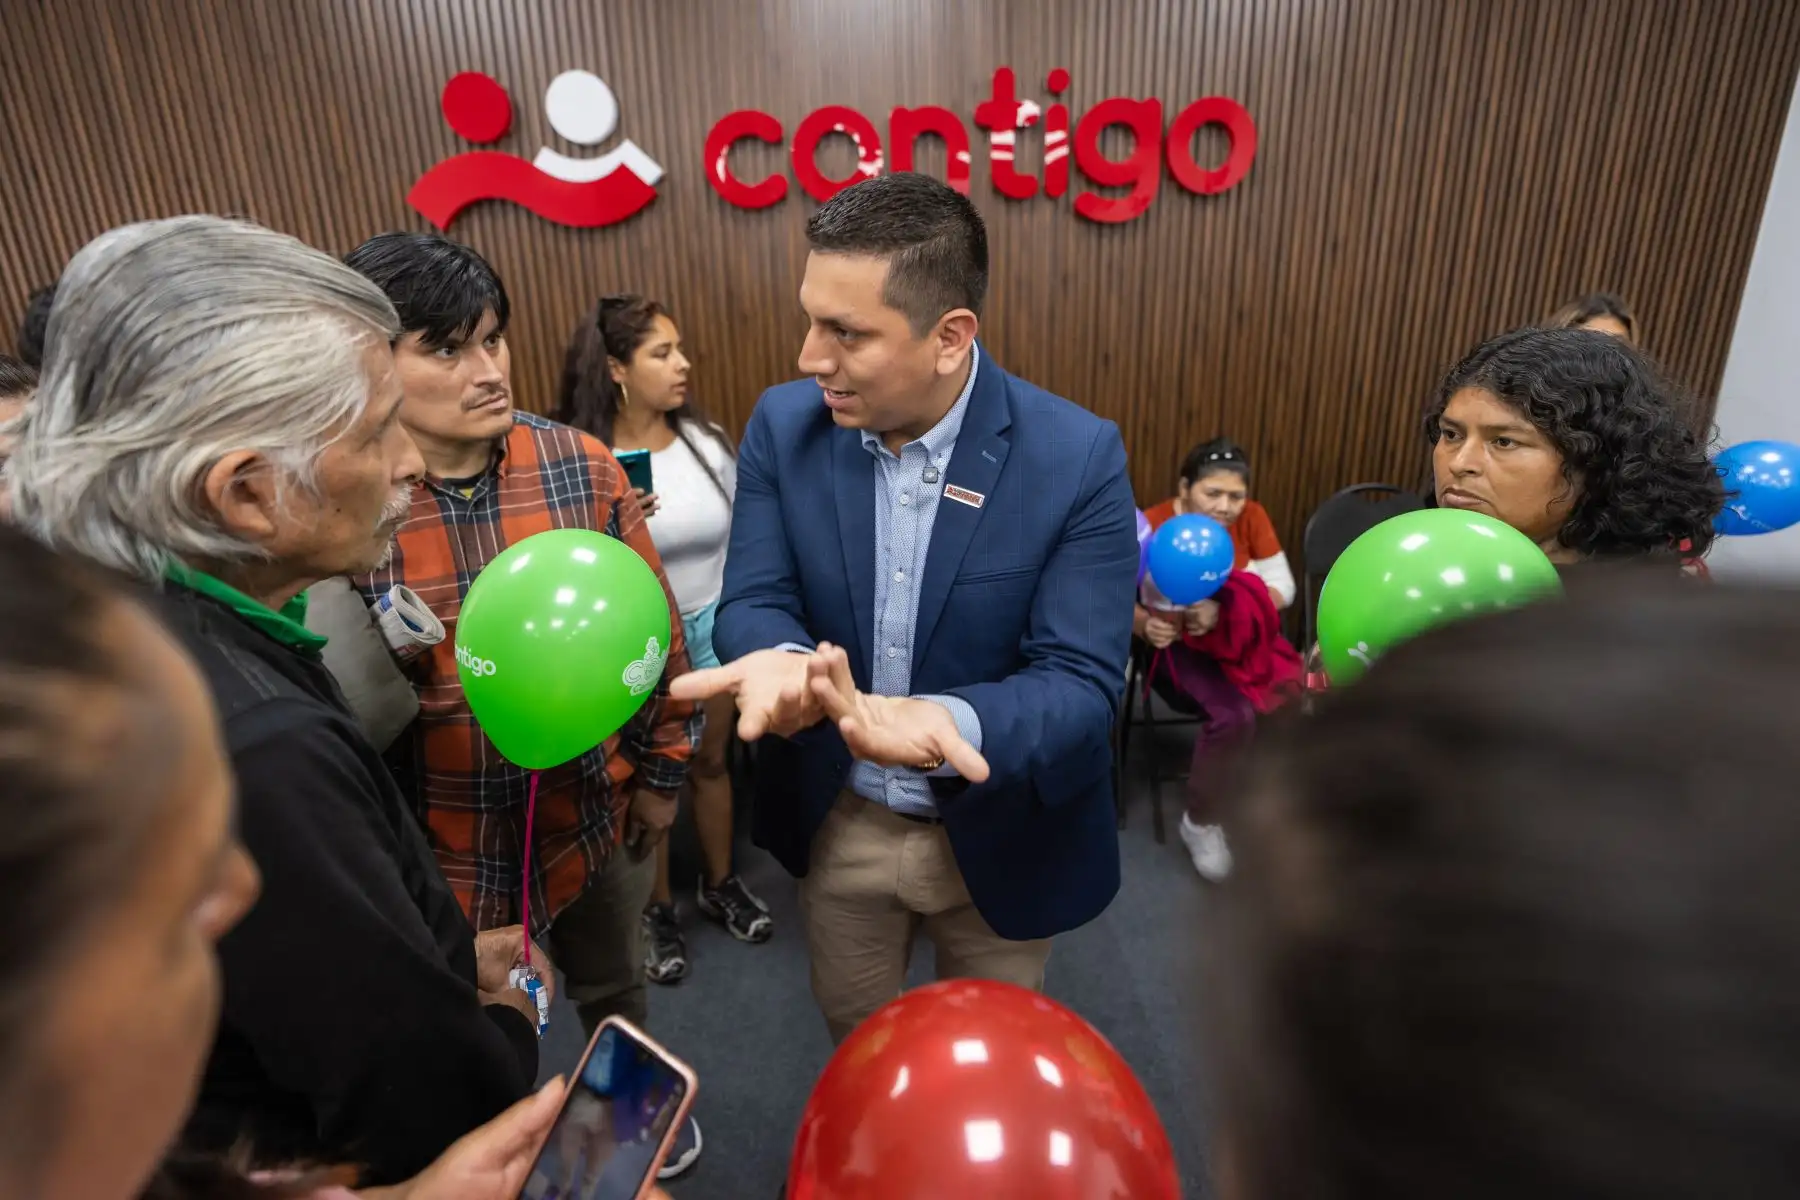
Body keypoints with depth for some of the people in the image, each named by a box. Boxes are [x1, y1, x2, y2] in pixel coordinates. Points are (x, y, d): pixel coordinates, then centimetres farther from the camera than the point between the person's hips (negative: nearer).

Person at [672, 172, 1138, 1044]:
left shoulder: (1078, 459, -22)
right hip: (837, 823, 3)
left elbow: (1081, 682, -24)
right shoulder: (783, 426, -12)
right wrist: (782, 658, -37)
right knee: (853, 1036, 30)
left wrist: (942, 723, -45)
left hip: (1000, 834, -2)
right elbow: (752, 600, -11)